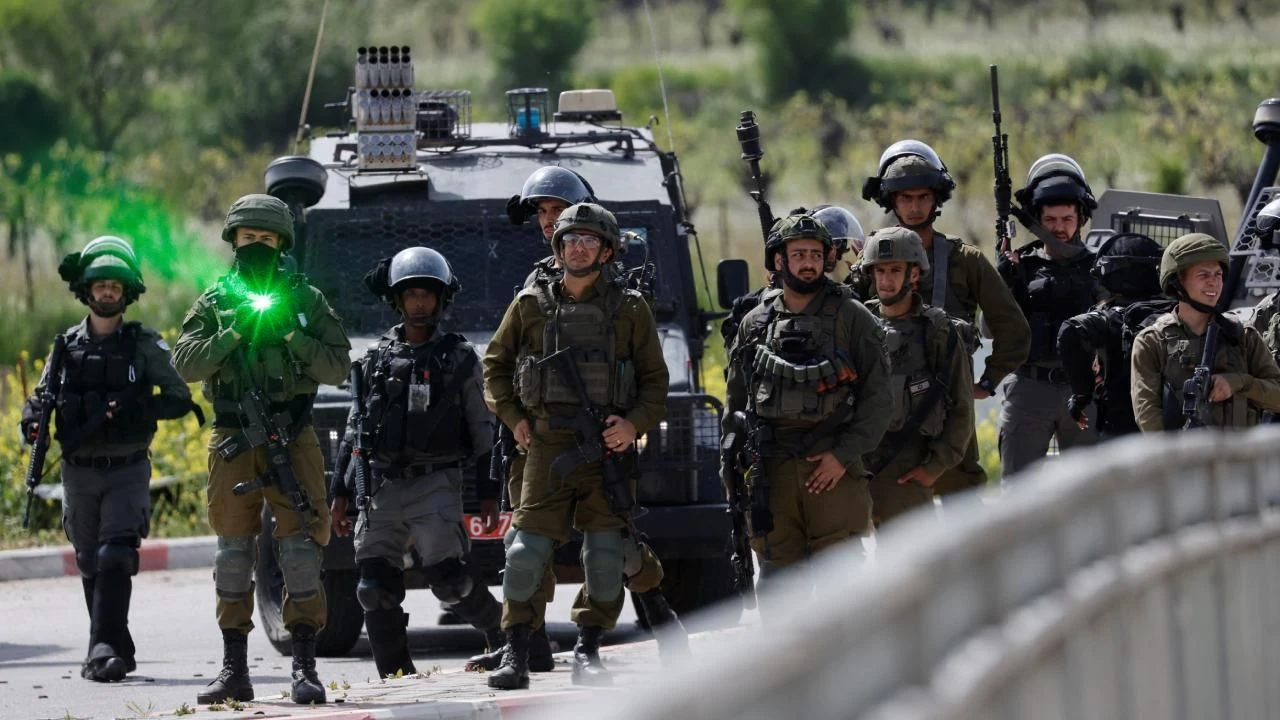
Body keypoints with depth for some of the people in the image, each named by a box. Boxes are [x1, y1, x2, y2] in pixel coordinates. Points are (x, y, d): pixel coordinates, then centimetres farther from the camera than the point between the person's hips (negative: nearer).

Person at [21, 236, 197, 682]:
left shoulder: (144, 345, -1)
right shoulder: (68, 345, 7)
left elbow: (180, 398, -3)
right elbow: (42, 395, 15)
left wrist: (133, 409, -18)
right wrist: (32, 420, -8)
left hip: (128, 472, -4)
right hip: (79, 473, 4)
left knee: (115, 561, -16)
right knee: (92, 566, 8)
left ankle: (104, 651, -21)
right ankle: (117, 653, 18)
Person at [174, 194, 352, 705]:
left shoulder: (305, 299, 7)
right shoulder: (214, 302, 10)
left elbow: (338, 366, 1)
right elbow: (186, 364, -1)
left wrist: (293, 335, -12)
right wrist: (234, 332, -13)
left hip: (292, 439, -2)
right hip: (232, 442, 2)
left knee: (300, 543, -8)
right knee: (233, 548, 4)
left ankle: (304, 666, -8)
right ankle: (234, 669, 10)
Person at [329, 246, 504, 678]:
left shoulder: (459, 358, 6)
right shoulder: (376, 360, 14)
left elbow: (483, 430, 5)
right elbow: (354, 431, 17)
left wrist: (488, 492, -1)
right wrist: (340, 492, 12)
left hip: (436, 483, -3)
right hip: (382, 485, 3)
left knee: (447, 577, -14)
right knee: (376, 586, -5)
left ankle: (502, 628, 11)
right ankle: (395, 675, 2)